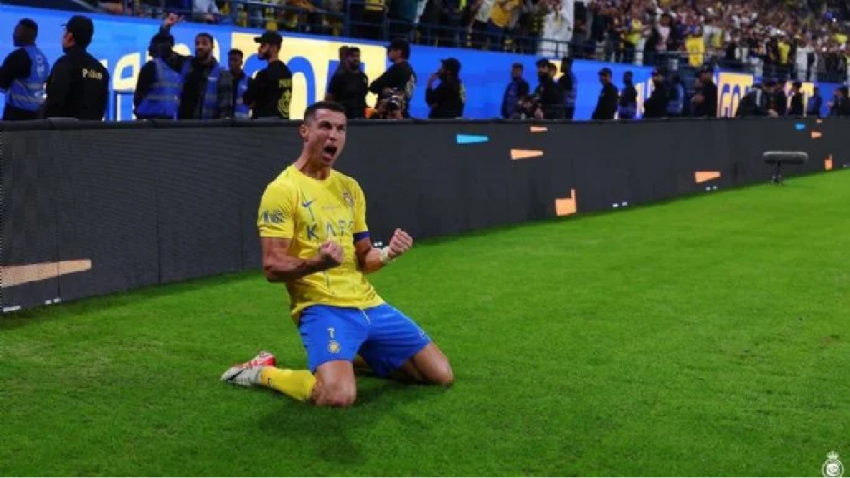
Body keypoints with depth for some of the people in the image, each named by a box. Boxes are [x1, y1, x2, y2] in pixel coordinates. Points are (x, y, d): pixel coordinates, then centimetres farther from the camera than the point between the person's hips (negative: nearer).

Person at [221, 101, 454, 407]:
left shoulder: (350, 187, 14)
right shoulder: (283, 189, -8)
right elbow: (273, 267, -14)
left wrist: (388, 254, -5)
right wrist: (317, 262, -33)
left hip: (367, 303, 7)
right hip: (321, 306, -7)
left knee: (441, 375, 7)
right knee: (339, 396, -32)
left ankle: (351, 358, 26)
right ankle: (262, 372, -2)